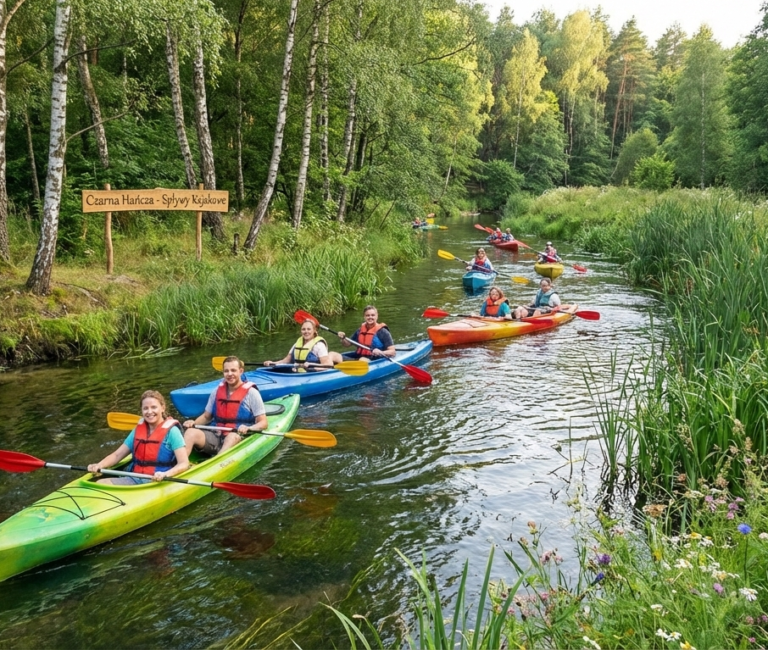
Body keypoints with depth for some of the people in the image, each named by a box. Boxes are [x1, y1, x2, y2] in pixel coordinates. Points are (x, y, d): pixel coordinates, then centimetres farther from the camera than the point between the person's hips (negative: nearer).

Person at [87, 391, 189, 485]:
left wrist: (165, 474, -30)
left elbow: (184, 464, -11)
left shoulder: (171, 431, -4)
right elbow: (117, 455, 16)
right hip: (134, 479, 6)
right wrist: (99, 465, -5)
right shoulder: (138, 429, 14)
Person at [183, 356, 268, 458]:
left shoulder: (251, 392, 0)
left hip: (239, 439, -4)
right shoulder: (217, 390, 13)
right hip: (216, 436, 4)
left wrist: (248, 429, -23)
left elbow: (263, 423, -3)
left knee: (233, 436, -37)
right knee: (191, 432, -21)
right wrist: (194, 423, 1)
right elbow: (206, 416, 23)